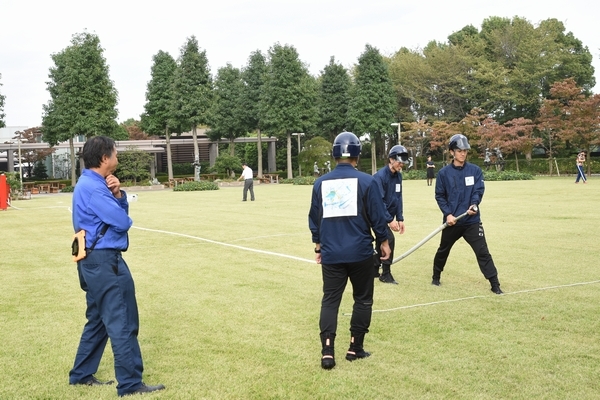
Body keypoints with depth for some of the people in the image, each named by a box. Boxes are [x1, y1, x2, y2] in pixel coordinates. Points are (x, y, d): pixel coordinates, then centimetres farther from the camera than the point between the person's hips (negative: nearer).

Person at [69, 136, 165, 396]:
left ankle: (81, 374, 28)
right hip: (103, 261, -11)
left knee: (99, 320, 19)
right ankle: (130, 384, -1)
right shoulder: (92, 188, -19)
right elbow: (122, 222, -20)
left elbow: (119, 212, 15)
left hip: (96, 260, 11)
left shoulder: (93, 184, 14)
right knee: (122, 323, -6)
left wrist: (118, 194, -5)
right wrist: (120, 206, 3)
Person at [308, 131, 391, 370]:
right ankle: (355, 348, 17)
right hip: (360, 252, -2)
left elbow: (314, 218, 9)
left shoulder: (321, 183, 3)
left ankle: (327, 351, -3)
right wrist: (383, 241, 10)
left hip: (331, 253, 2)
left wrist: (318, 245, 21)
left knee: (330, 300, 7)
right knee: (362, 299, 13)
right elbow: (377, 216, -4)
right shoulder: (366, 181, -6)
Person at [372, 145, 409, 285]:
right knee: (389, 239, -15)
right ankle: (386, 274, -4)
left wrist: (400, 218, 2)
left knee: (381, 241, 15)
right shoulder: (380, 176, -21)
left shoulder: (398, 175, 3)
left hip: (388, 216, 8)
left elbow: (398, 198, 7)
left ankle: (374, 271, 29)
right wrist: (390, 220, -26)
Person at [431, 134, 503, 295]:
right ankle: (436, 277, 39)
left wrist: (474, 205, -26)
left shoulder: (475, 170, 1)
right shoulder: (444, 173, -2)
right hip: (452, 220, 1)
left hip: (472, 220, -1)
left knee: (483, 252, -7)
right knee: (443, 251, 17)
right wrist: (448, 214, -12)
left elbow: (479, 190, -6)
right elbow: (439, 196, 0)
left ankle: (495, 285, -1)